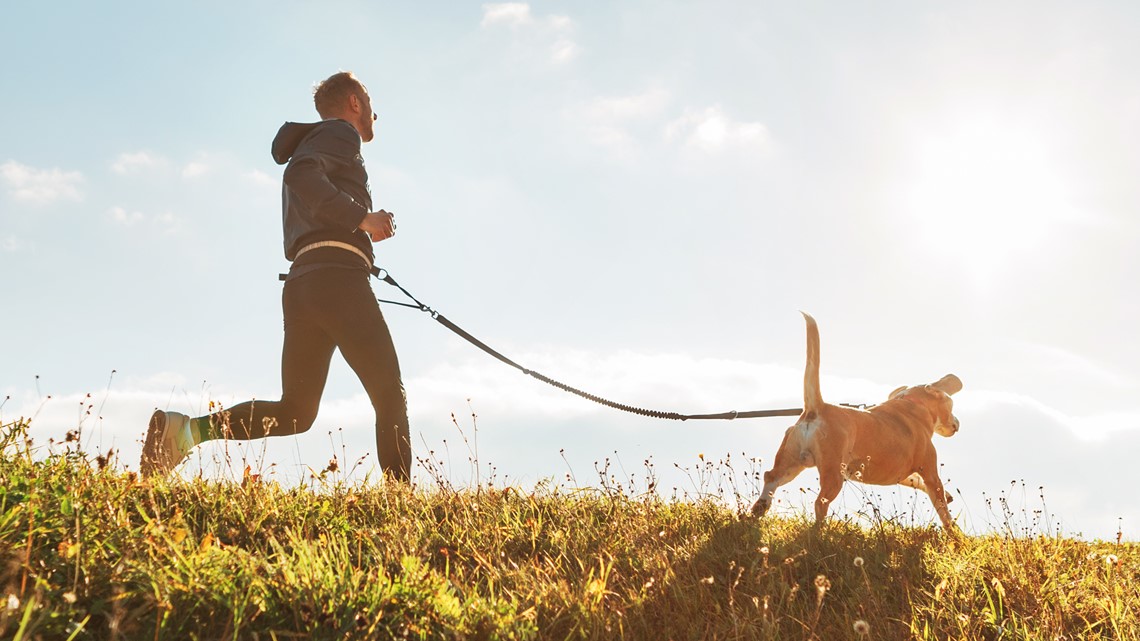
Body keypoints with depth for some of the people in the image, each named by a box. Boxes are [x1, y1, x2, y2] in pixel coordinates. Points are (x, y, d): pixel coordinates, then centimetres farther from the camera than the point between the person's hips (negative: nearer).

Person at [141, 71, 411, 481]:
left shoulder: (311, 144, 34)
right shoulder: (340, 133, 6)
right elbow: (301, 175, -16)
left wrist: (361, 231, 24)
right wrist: (360, 218, -15)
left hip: (301, 284, 8)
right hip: (337, 277, -8)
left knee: (294, 413, 3)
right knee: (390, 395, -7)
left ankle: (186, 428, -11)